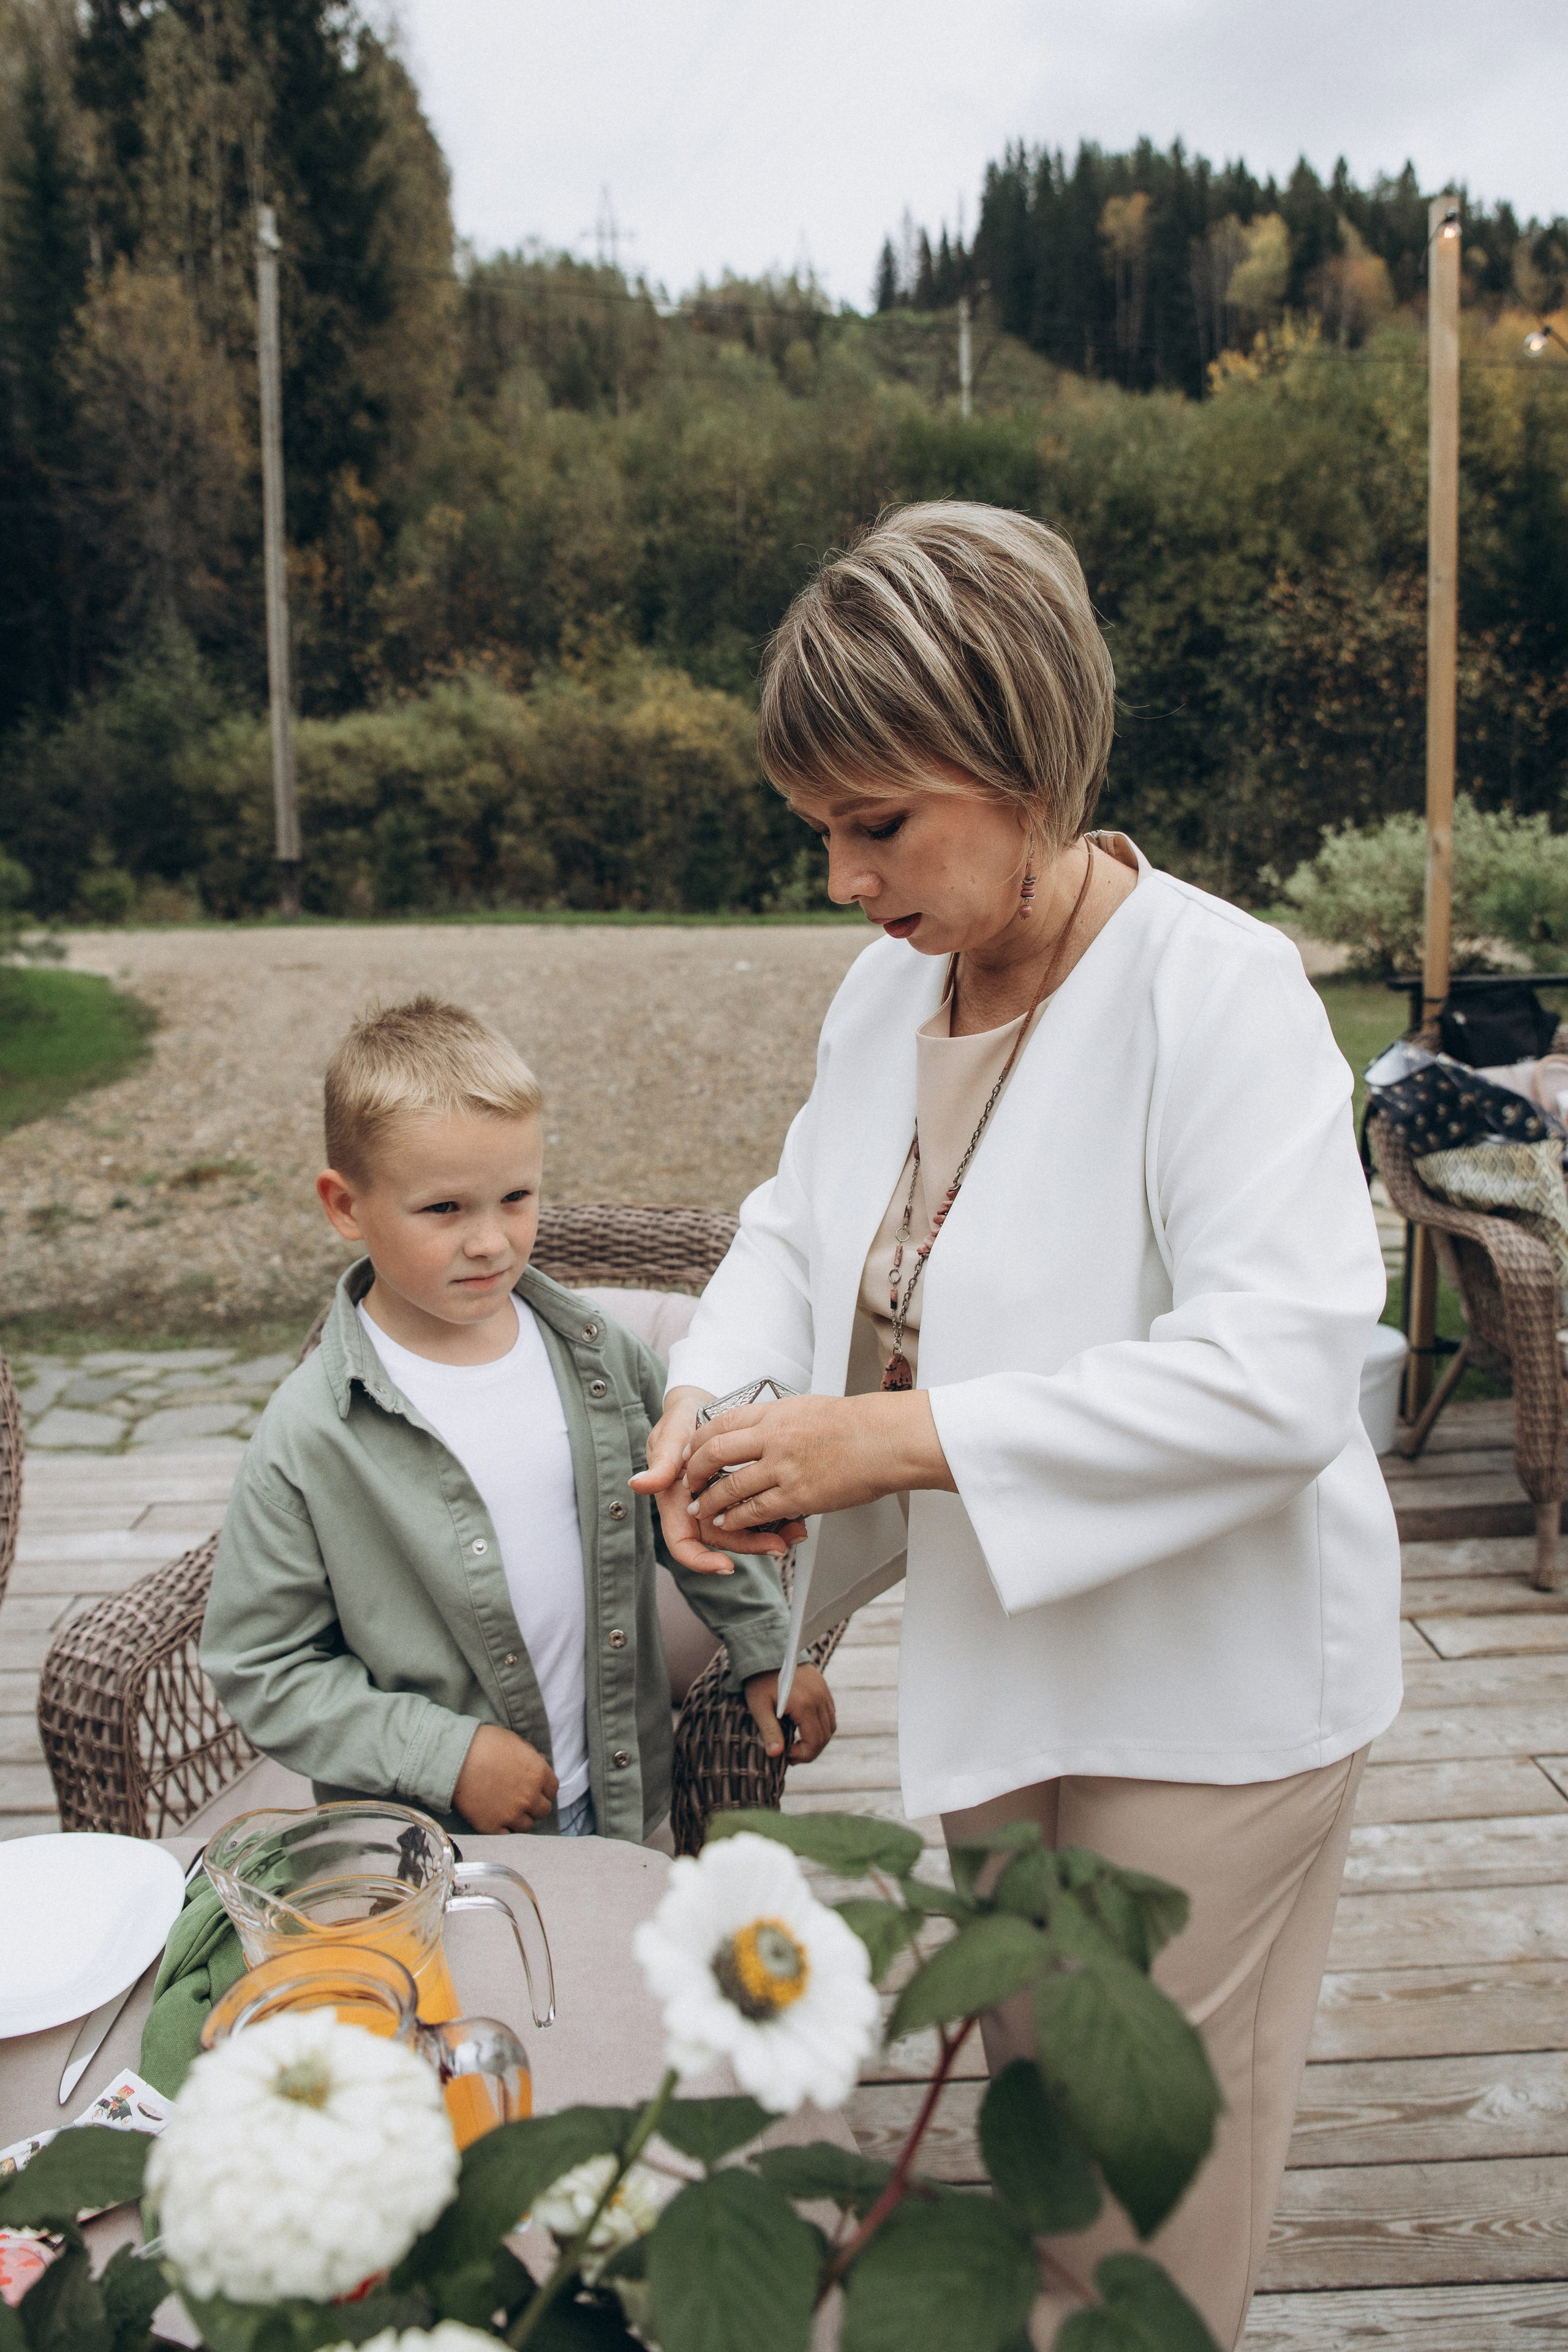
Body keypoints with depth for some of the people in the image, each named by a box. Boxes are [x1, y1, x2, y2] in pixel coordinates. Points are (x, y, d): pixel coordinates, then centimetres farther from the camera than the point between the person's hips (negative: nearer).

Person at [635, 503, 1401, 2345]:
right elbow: (802, 1217, 13)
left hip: (1202, 1692, -7)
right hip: (993, 1666, 7)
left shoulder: (1218, 989, -24)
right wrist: (720, 1395, -9)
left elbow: (1283, 1367, -32)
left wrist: (898, 1437, -32)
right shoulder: (890, 989, 0)